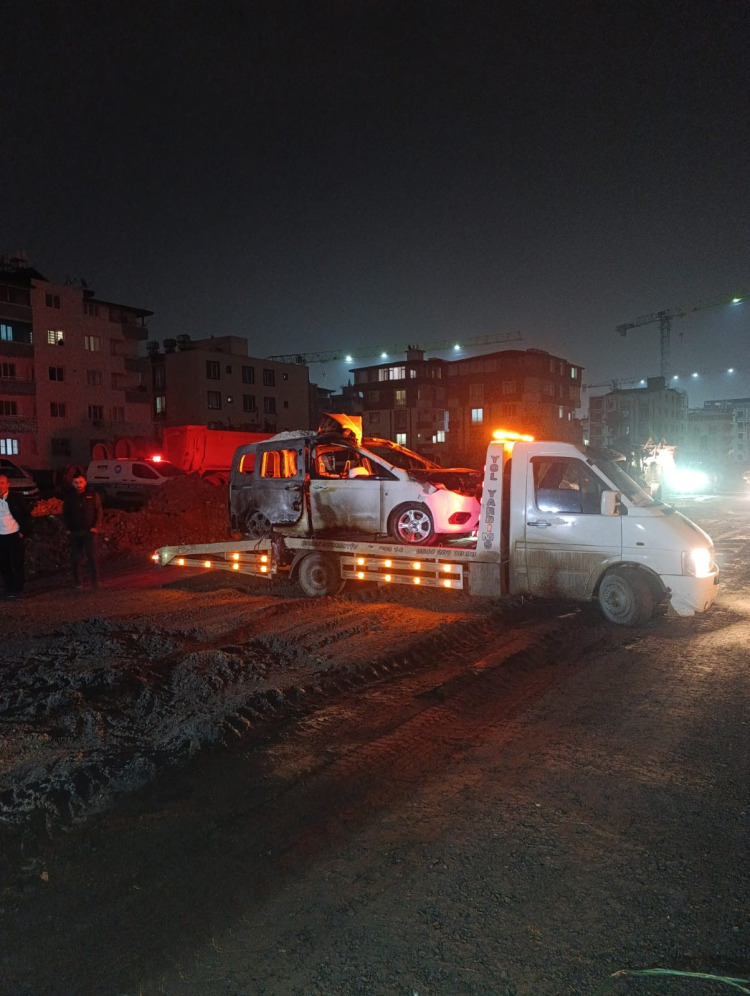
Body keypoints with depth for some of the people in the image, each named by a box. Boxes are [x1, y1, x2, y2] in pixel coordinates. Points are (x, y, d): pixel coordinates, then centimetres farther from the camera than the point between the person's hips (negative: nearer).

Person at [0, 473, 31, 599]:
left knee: (17, 564, 0)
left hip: (15, 536, -3)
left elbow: (27, 516, 0)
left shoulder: (17, 498, -4)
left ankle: (17, 590, 8)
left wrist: (23, 531, -6)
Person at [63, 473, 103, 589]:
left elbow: (98, 511, 2)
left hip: (89, 531, -2)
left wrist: (96, 526, -8)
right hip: (74, 532, 2)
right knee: (75, 557, 4)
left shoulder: (93, 495, 3)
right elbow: (65, 513, 13)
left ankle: (95, 581, -4)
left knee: (92, 556, -7)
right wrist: (68, 527, 2)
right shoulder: (69, 496, 8)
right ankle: (77, 582, 12)